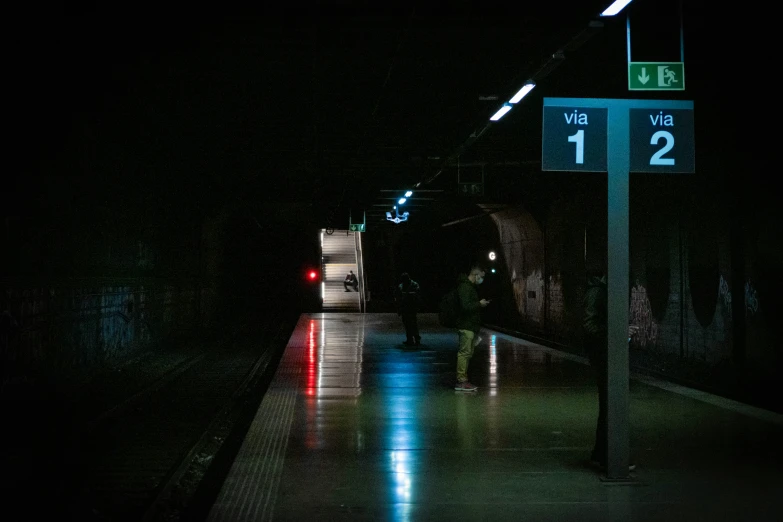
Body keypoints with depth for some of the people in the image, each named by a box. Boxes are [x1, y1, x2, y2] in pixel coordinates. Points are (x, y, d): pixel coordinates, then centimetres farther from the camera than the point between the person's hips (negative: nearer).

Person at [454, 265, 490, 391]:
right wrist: (479, 304, -13)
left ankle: (463, 380, 17)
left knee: (467, 353, 12)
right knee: (464, 352, -9)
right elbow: (465, 306, -24)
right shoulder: (465, 286, -15)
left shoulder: (472, 286, 19)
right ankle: (461, 381, -8)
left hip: (471, 327, 11)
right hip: (466, 326, -11)